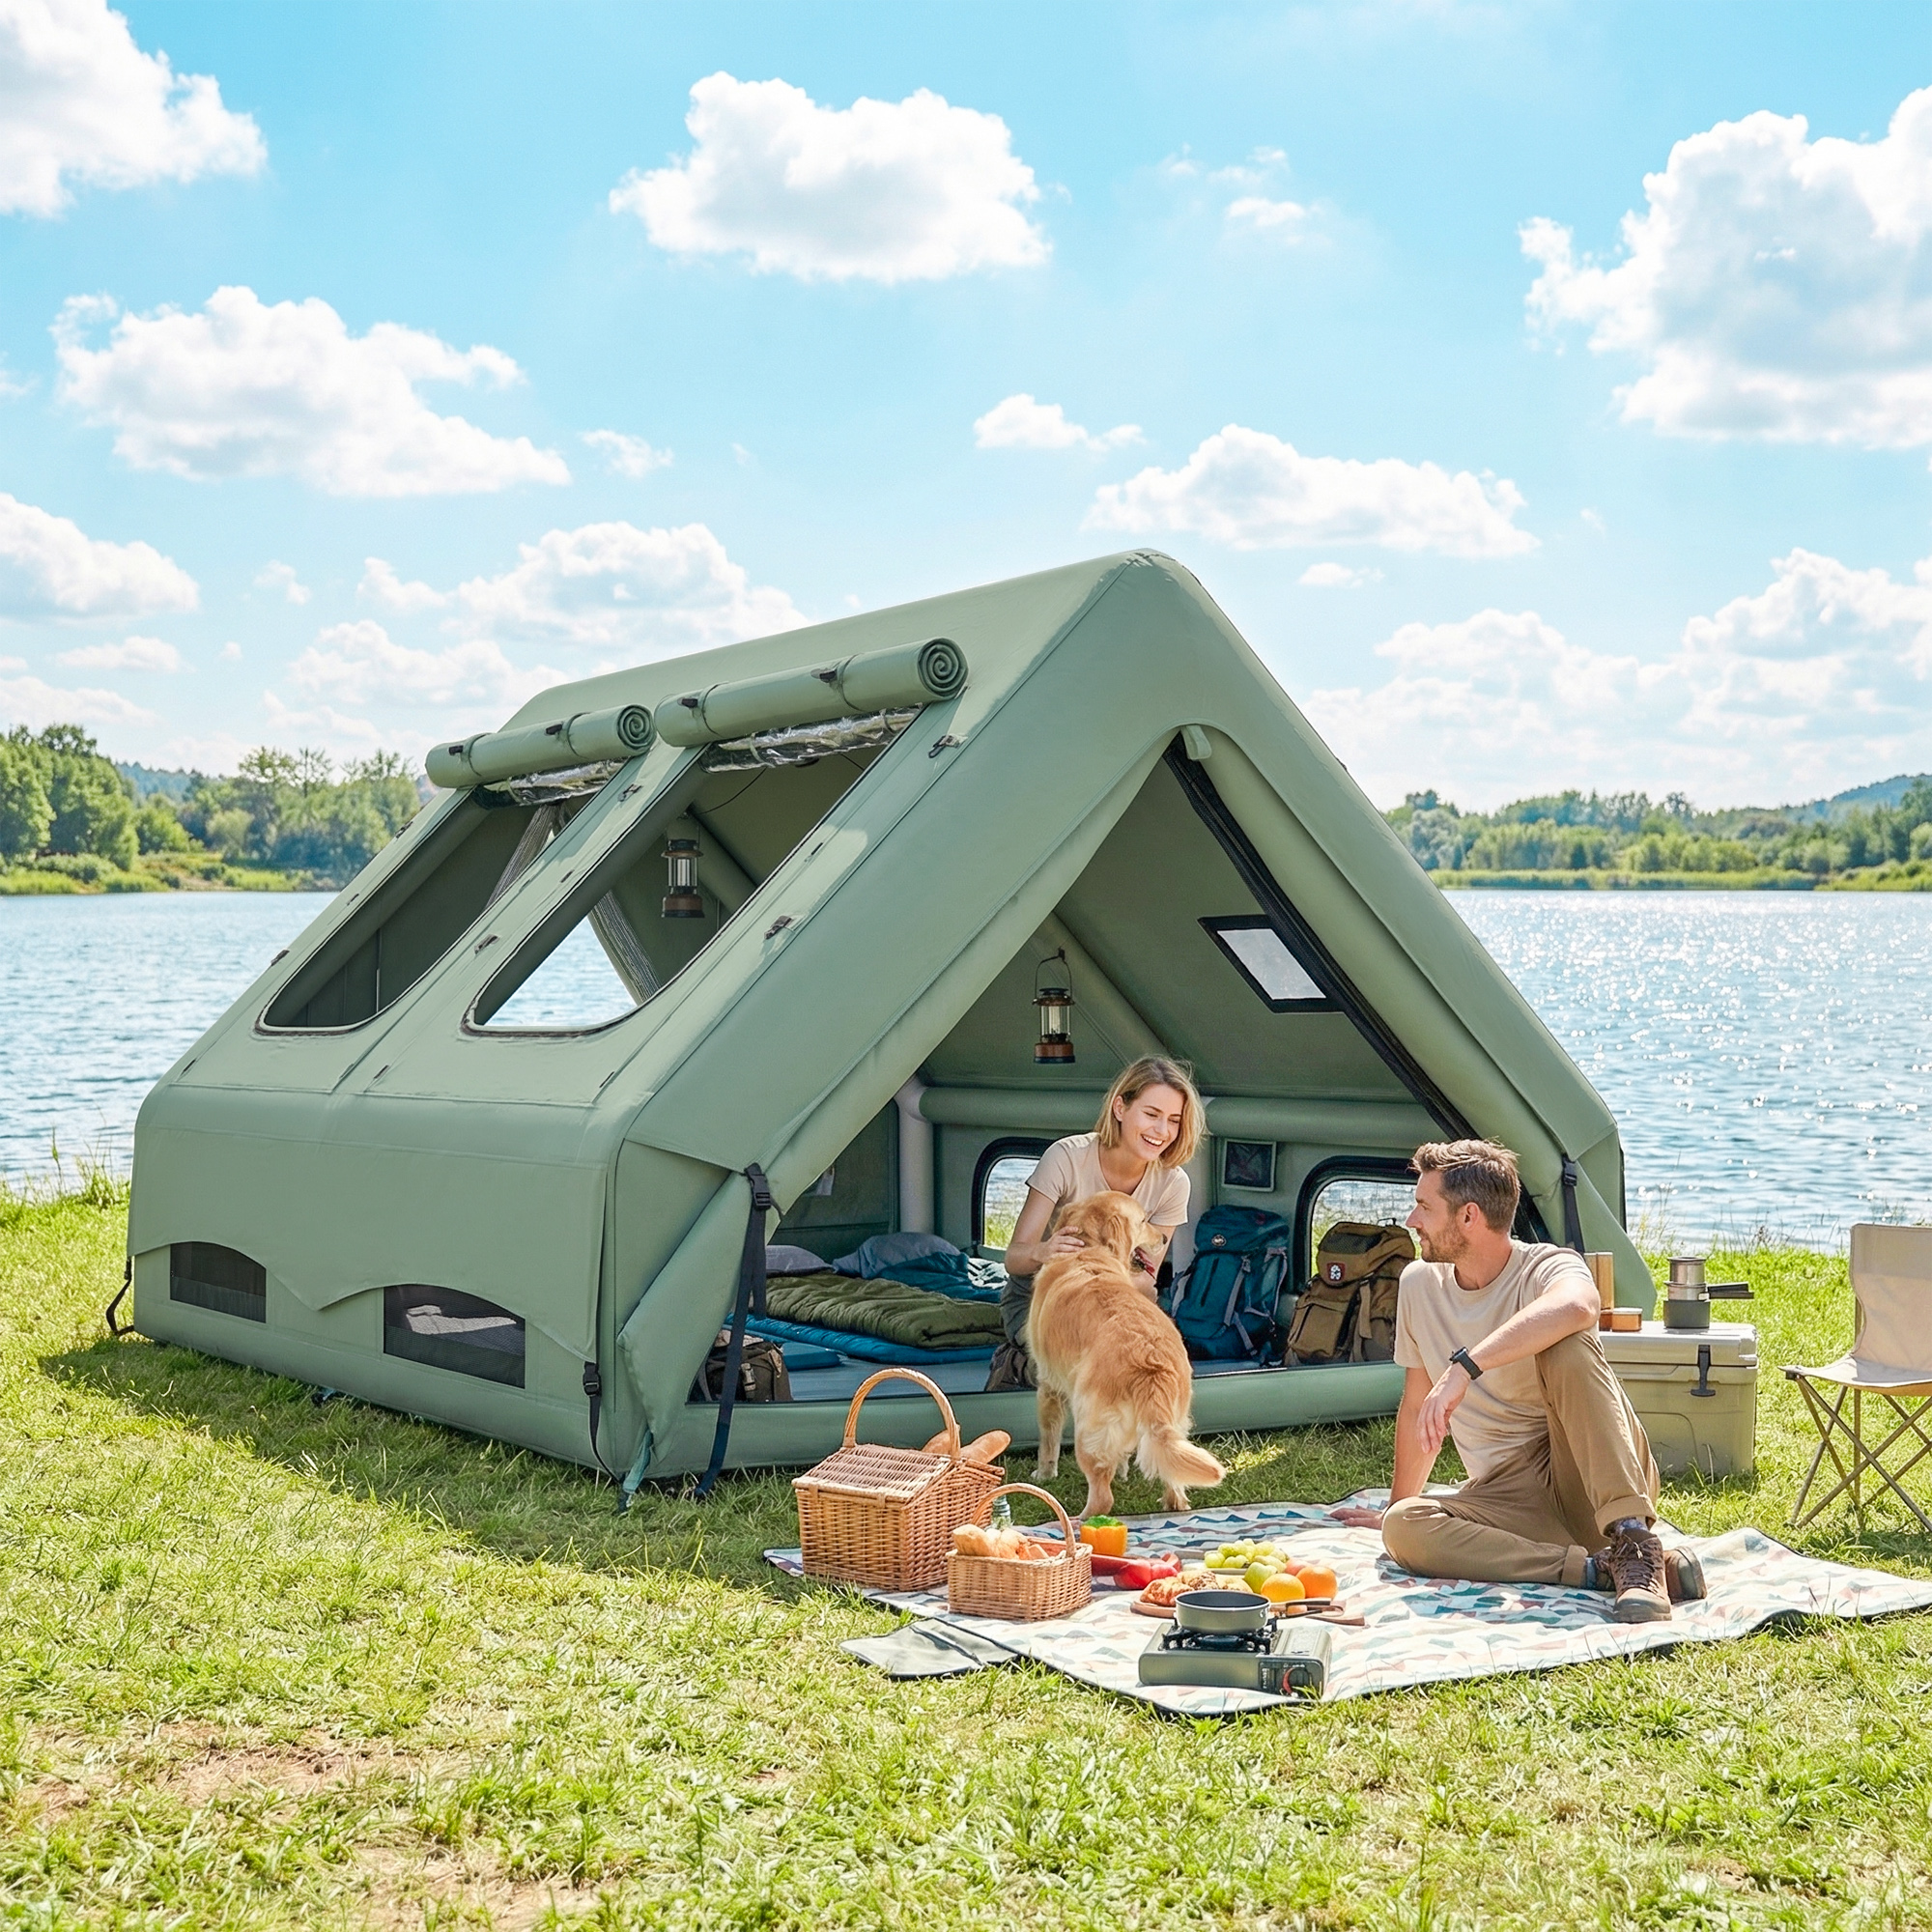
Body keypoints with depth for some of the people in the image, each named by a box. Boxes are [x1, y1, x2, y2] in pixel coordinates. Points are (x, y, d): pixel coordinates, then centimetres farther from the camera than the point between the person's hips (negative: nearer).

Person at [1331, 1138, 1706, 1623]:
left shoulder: (1547, 1268, -9)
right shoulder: (1420, 1284, 10)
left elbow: (1575, 1308, -37)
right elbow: (1418, 1408, 23)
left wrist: (1464, 1366, -42)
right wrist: (1397, 1505, 29)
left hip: (1590, 1485, -5)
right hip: (1512, 1500, 5)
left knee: (1566, 1347, -32)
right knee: (1402, 1529, -27)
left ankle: (1635, 1546, -37)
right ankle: (1603, 1569, -29)